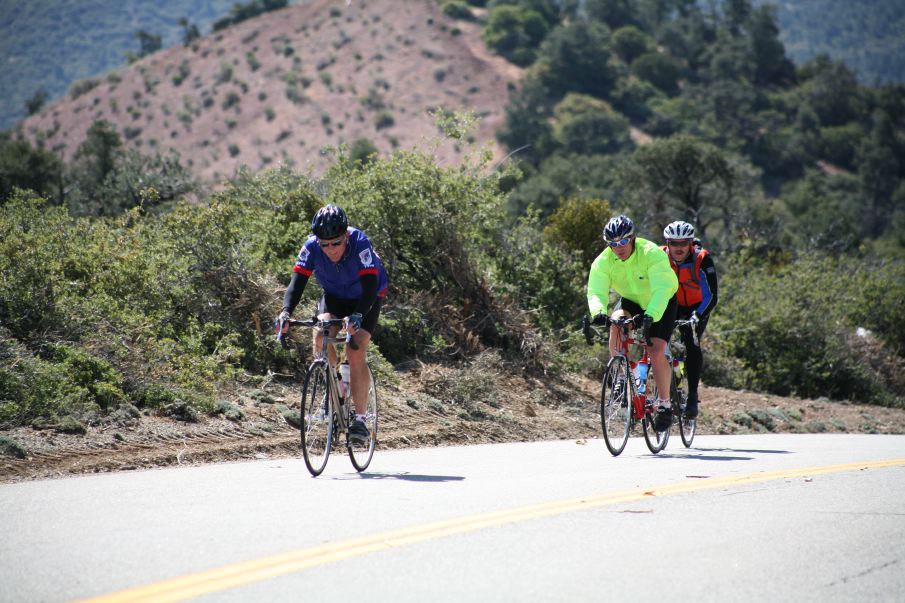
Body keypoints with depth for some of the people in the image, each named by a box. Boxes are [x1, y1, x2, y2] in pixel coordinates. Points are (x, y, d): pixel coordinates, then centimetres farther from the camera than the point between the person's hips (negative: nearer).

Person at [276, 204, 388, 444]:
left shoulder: (360, 243, -35)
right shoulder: (312, 247, -26)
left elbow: (370, 287, -42)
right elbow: (297, 282, -30)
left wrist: (357, 316, -59)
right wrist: (286, 311, -48)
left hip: (366, 299, -3)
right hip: (334, 296, 3)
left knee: (356, 354, -20)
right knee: (321, 336, -25)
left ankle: (360, 418, -13)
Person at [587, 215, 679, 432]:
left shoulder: (651, 253, -32)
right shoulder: (603, 261, -21)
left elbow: (662, 289, -42)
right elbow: (596, 292, -30)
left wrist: (650, 316, -58)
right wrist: (599, 312, -53)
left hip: (661, 305, -3)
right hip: (631, 301, 3)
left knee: (656, 352, -18)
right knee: (616, 322, -29)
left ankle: (664, 404, -2)